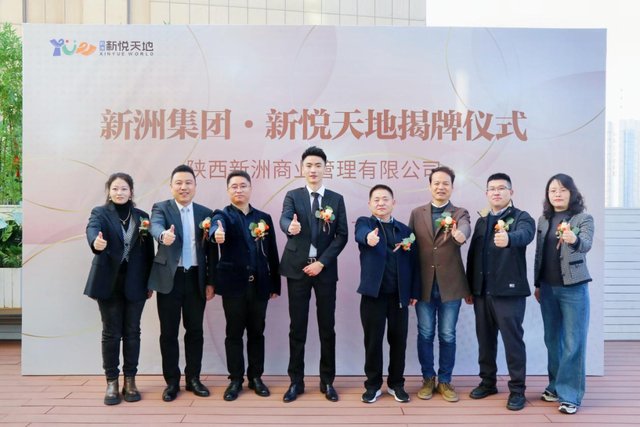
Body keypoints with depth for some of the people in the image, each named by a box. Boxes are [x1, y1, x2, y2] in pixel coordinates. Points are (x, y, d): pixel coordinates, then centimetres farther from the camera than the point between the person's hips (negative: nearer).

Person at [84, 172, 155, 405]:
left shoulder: (142, 216, 7)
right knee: (111, 333, 5)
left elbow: (148, 251, 7)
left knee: (132, 332, 7)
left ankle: (130, 381, 18)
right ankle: (112, 382, 16)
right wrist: (96, 242, -48)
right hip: (109, 281, -2)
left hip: (135, 282, 2)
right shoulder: (100, 213, 0)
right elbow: (92, 229, -23)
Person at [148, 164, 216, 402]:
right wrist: (164, 235, -47)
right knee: (169, 332, 6)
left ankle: (193, 378, 23)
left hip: (196, 279, 2)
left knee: (195, 330, 9)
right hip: (169, 278, -2)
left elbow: (211, 250, 7)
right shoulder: (161, 208, 1)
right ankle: (172, 381, 19)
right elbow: (156, 226, -23)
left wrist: (210, 282, 2)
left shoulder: (206, 213, 7)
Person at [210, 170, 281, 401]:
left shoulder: (264, 217, 9)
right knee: (234, 333, 6)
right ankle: (236, 379, 18)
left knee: (257, 333, 11)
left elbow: (272, 253, 9)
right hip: (233, 285, -2)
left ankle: (256, 377, 24)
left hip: (259, 285, 3)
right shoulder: (223, 215, 0)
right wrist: (217, 233, -52)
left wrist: (275, 284, 7)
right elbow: (217, 225, -27)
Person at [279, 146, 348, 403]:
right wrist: (291, 228, -43)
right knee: (297, 327, 6)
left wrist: (322, 262, -11)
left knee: (327, 327, 7)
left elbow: (342, 235, 0)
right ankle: (296, 381, 18)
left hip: (325, 269, 1)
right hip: (297, 268, -1)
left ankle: (327, 381, 21)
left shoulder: (336, 199, 6)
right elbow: (284, 219, -18)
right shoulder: (293, 196, 3)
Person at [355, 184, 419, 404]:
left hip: (399, 294, 2)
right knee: (372, 341, 5)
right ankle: (373, 384, 21)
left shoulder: (405, 231, 10)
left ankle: (396, 384, 25)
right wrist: (369, 237, -47)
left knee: (398, 340, 9)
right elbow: (362, 234, -23)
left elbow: (413, 263, 9)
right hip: (373, 293, -2)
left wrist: (414, 292, 2)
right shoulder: (364, 222, 2)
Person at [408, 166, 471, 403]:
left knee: (448, 335, 7)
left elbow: (465, 228, -21)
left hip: (450, 284, -1)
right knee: (425, 334, 8)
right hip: (424, 284, 1)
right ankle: (428, 379, 24)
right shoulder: (417, 213, 7)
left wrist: (460, 234, -46)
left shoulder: (460, 213, 3)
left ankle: (444, 381, 22)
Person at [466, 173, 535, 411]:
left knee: (513, 340, 1)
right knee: (485, 339, 13)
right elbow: (473, 254, 12)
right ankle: (488, 382, 27)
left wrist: (508, 239, -50)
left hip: (509, 290, -5)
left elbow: (525, 235, -28)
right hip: (482, 291, 5)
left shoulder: (521, 218, -4)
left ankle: (517, 389, 14)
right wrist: (469, 287, 10)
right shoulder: (482, 220, 13)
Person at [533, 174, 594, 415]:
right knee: (552, 339, 14)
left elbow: (586, 245, -26)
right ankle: (555, 386, 28)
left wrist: (574, 240, -49)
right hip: (548, 288, 5)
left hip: (573, 288, -5)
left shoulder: (584, 218, -7)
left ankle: (570, 394, 9)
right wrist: (537, 284, 13)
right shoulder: (543, 219, 7)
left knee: (573, 343, 0)